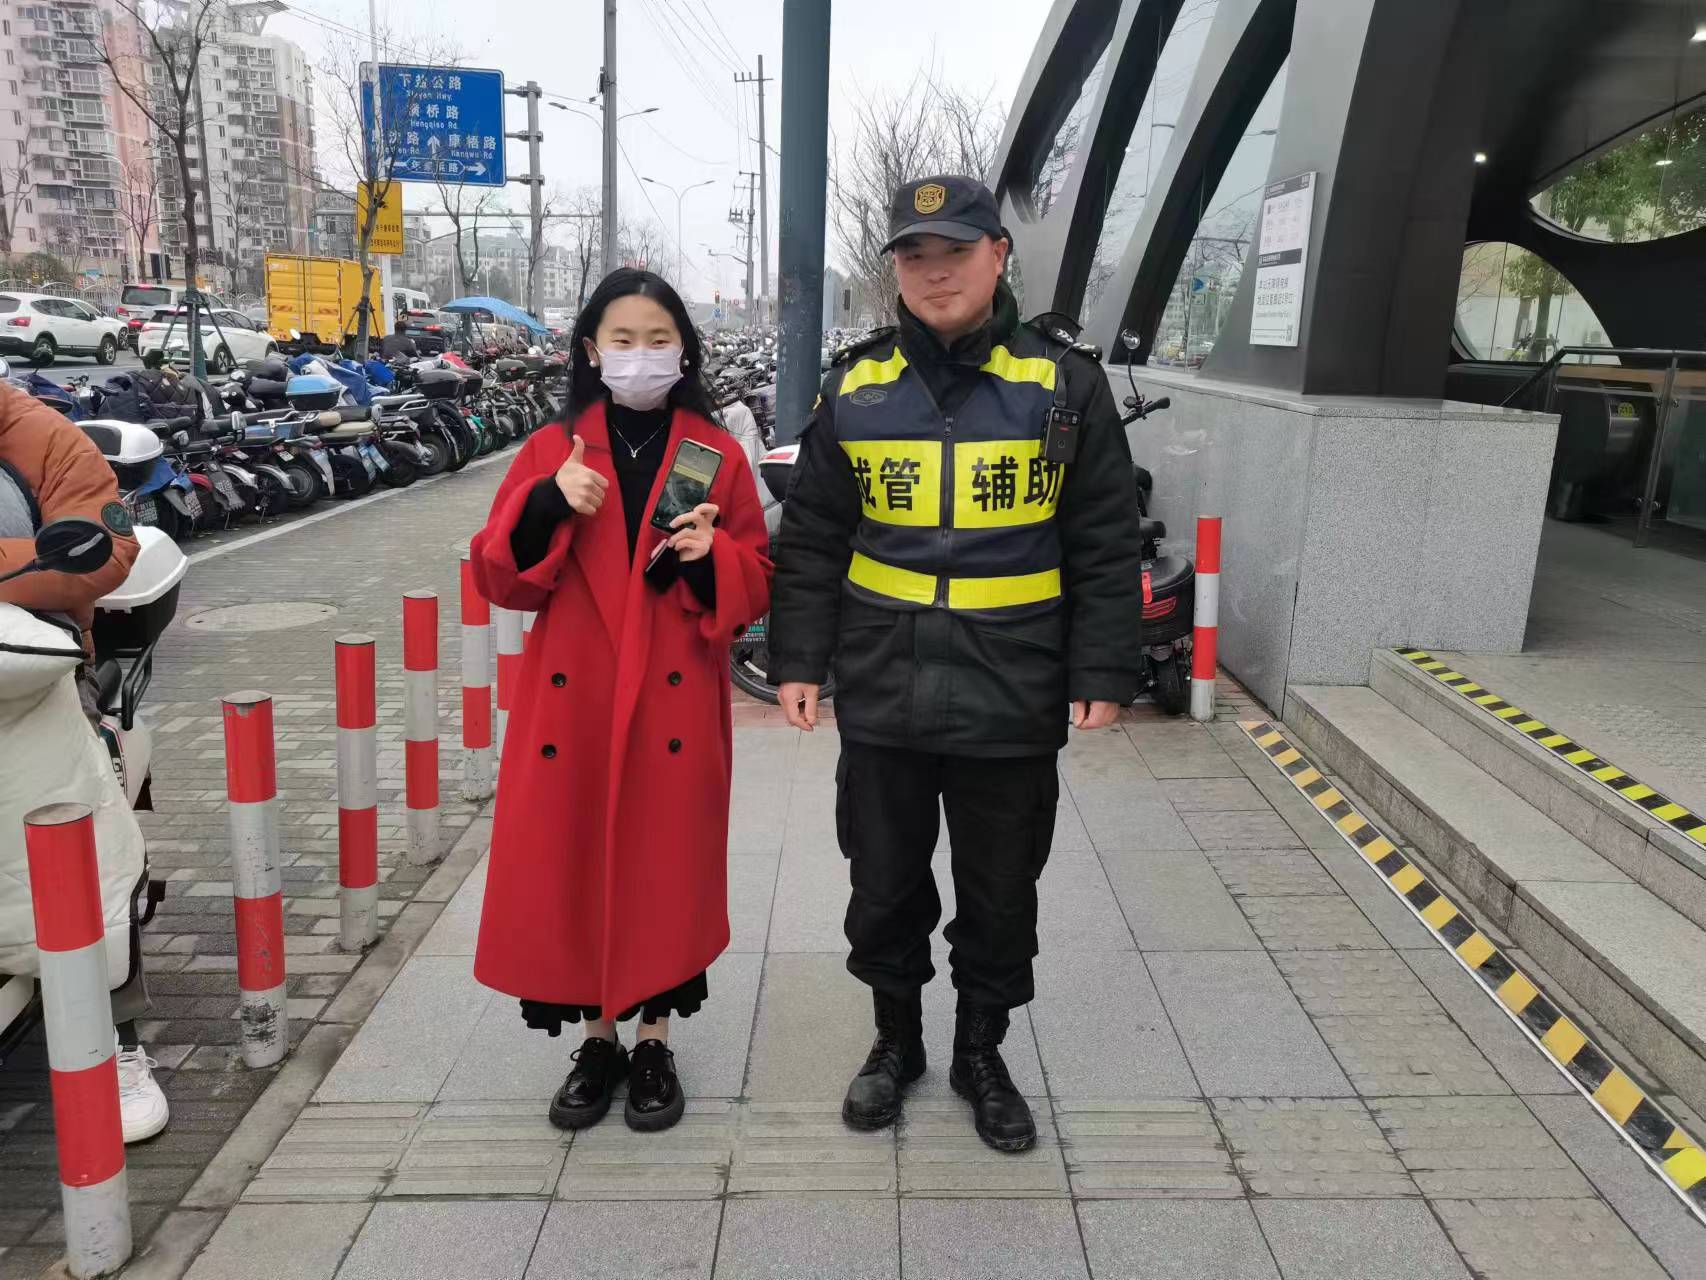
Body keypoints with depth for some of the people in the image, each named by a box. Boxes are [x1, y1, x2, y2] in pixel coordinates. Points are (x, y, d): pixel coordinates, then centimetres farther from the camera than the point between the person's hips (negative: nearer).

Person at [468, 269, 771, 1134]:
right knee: (570, 867, 5)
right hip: (571, 699, 1)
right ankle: (596, 1036, 26)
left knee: (665, 868, 5)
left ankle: (654, 1039, 25)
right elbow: (498, 580, 0)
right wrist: (546, 507, -17)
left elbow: (755, 586, 4)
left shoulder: (718, 456, 4)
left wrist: (712, 557, -17)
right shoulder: (551, 451, 5)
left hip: (676, 702, -1)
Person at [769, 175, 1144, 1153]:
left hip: (1013, 703, -1)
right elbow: (812, 540, 6)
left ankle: (982, 1052, 36)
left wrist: (1102, 674, -6)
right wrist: (800, 659, 2)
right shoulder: (857, 386, 4)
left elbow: (1106, 548, -1)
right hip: (881, 697, 2)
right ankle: (897, 1038, 39)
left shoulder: (1064, 384, -2)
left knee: (1001, 894, 14)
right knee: (884, 886, 15)